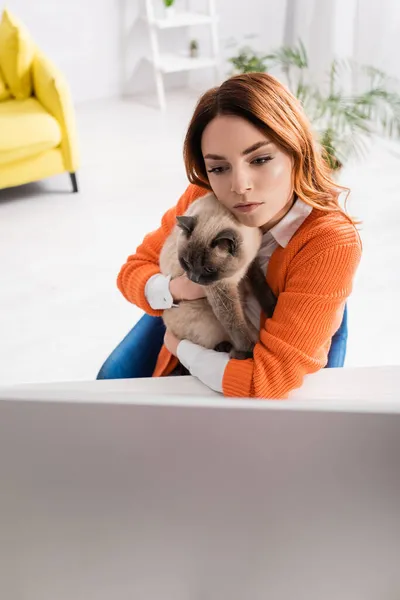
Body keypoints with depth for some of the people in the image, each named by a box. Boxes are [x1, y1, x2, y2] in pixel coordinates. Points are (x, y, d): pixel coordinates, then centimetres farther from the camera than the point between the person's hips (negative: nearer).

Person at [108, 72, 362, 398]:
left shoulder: (331, 244, -25)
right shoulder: (200, 200, -12)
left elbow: (267, 381, -28)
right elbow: (134, 271, 1)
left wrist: (181, 346, -14)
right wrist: (174, 289, -20)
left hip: (276, 401, -4)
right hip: (190, 374, 5)